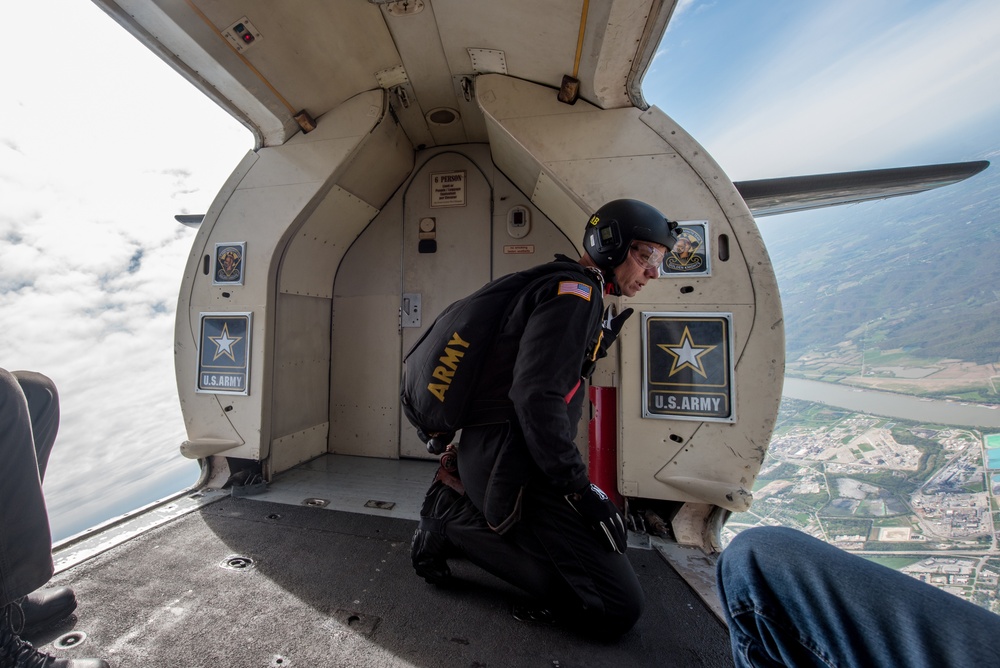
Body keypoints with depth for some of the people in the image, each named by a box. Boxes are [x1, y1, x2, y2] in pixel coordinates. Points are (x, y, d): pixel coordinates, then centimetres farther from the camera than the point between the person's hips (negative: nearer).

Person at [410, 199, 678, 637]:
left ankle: (459, 498, 12)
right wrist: (579, 488, -15)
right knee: (619, 608, -5)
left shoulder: (571, 291, 20)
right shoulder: (575, 290, -12)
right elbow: (536, 394, -23)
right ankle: (455, 521, -2)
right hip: (510, 459, -10)